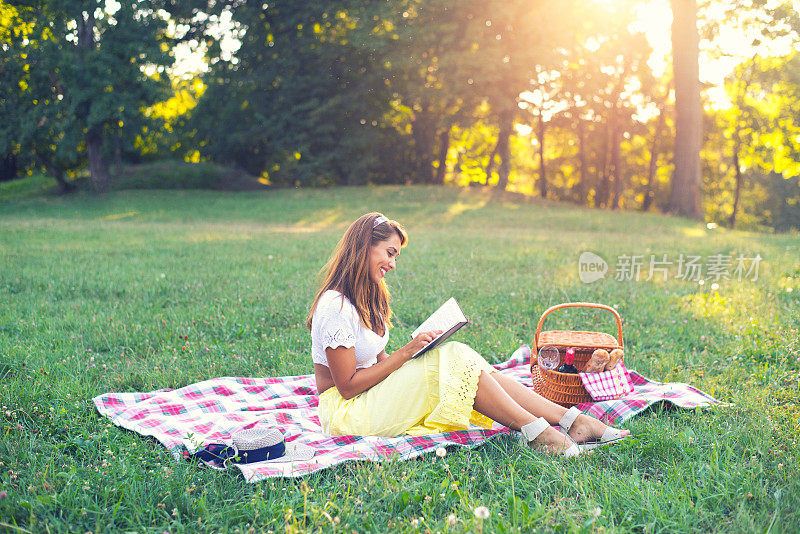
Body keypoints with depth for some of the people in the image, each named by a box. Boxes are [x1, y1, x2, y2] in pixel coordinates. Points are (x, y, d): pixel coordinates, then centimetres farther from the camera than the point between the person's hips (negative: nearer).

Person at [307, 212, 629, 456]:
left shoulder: (366, 298, 12)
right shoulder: (335, 306, -19)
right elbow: (347, 385, -20)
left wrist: (407, 355, -5)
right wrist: (406, 353, -17)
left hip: (374, 396, 9)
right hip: (345, 412, -9)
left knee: (466, 366, -10)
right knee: (454, 360, -21)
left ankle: (572, 420, -16)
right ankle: (535, 431, -21)